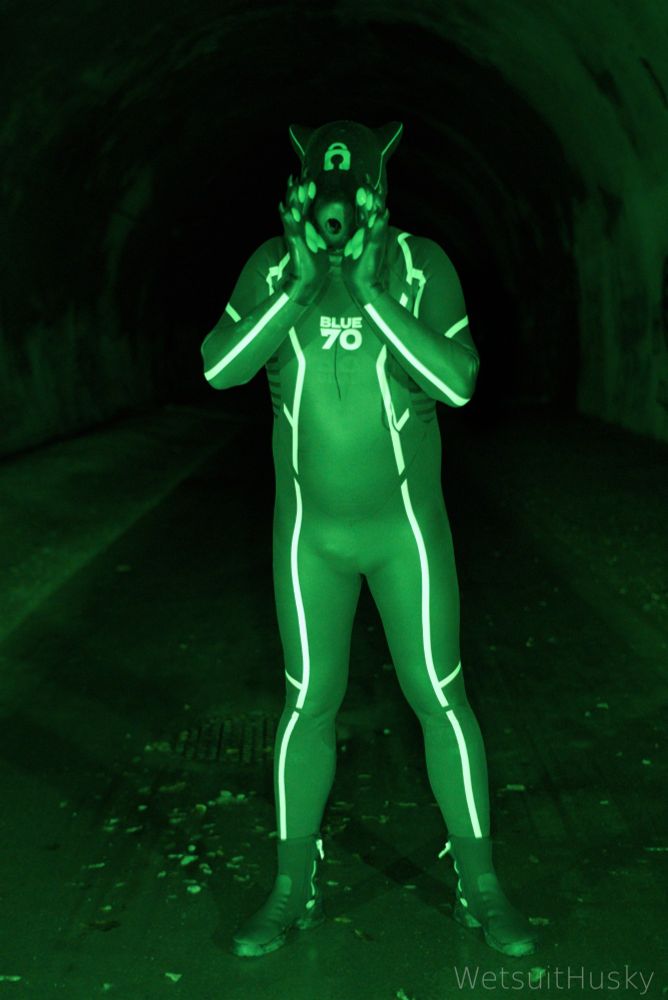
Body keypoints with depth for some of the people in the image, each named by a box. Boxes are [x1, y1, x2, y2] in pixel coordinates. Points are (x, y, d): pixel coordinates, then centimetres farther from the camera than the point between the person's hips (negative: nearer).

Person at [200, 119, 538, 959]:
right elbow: (219, 369, -16)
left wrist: (372, 295, -31)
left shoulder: (422, 266, -12)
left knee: (440, 699, 3)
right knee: (309, 702, 6)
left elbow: (458, 383, -23)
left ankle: (479, 887, 21)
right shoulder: (271, 266, -8)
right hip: (310, 527, 1)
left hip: (406, 523, -1)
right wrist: (299, 287, -28)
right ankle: (294, 889, 23)